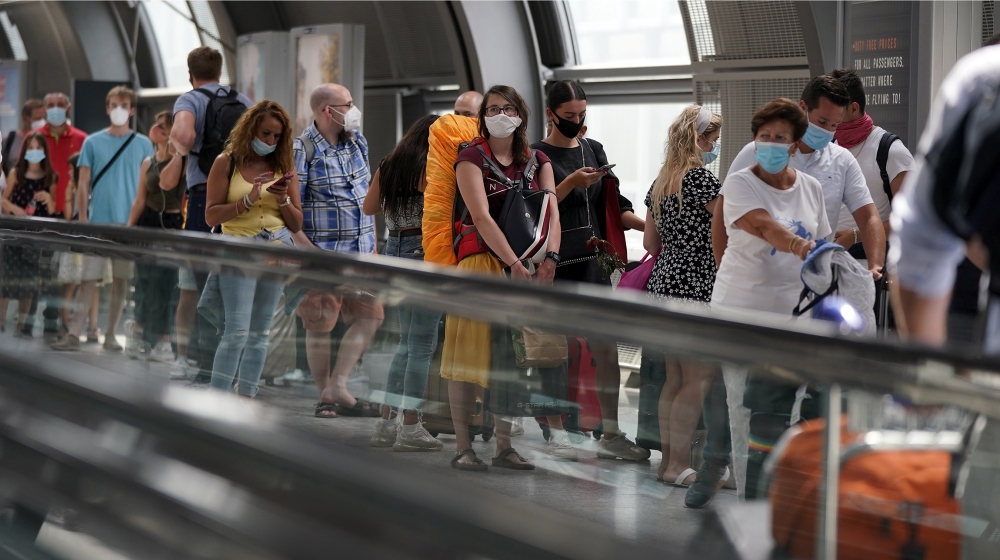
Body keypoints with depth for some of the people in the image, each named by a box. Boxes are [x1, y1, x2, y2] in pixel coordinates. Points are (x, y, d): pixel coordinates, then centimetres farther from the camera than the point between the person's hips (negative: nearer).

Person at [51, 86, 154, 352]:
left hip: (129, 223, 1)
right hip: (98, 222, -1)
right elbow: (83, 185, 4)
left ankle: (110, 335, 13)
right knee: (89, 279, -5)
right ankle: (73, 334, -6)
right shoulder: (93, 143, 4)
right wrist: (83, 220, -3)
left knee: (121, 281, 5)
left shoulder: (143, 145, 5)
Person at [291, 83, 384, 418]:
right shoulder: (302, 150, -12)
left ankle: (337, 387, 9)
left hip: (360, 252, 7)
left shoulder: (357, 141, 10)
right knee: (320, 326, 1)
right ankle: (325, 396, 13)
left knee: (371, 316, 3)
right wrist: (310, 252, -21)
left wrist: (372, 244, 14)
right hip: (323, 253, -7)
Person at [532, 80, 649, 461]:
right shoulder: (537, 155, -1)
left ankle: (611, 434, 5)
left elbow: (612, 205, 14)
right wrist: (571, 183, -19)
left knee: (607, 350, 0)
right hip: (555, 265, -5)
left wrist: (647, 226, -1)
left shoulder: (593, 149, 15)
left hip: (593, 262, 5)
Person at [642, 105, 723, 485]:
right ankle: (679, 464, -5)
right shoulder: (700, 178, -12)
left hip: (663, 281, 9)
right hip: (694, 284, -9)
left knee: (674, 377, 12)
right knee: (700, 378, -5)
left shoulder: (659, 182, 14)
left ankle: (669, 460, 14)